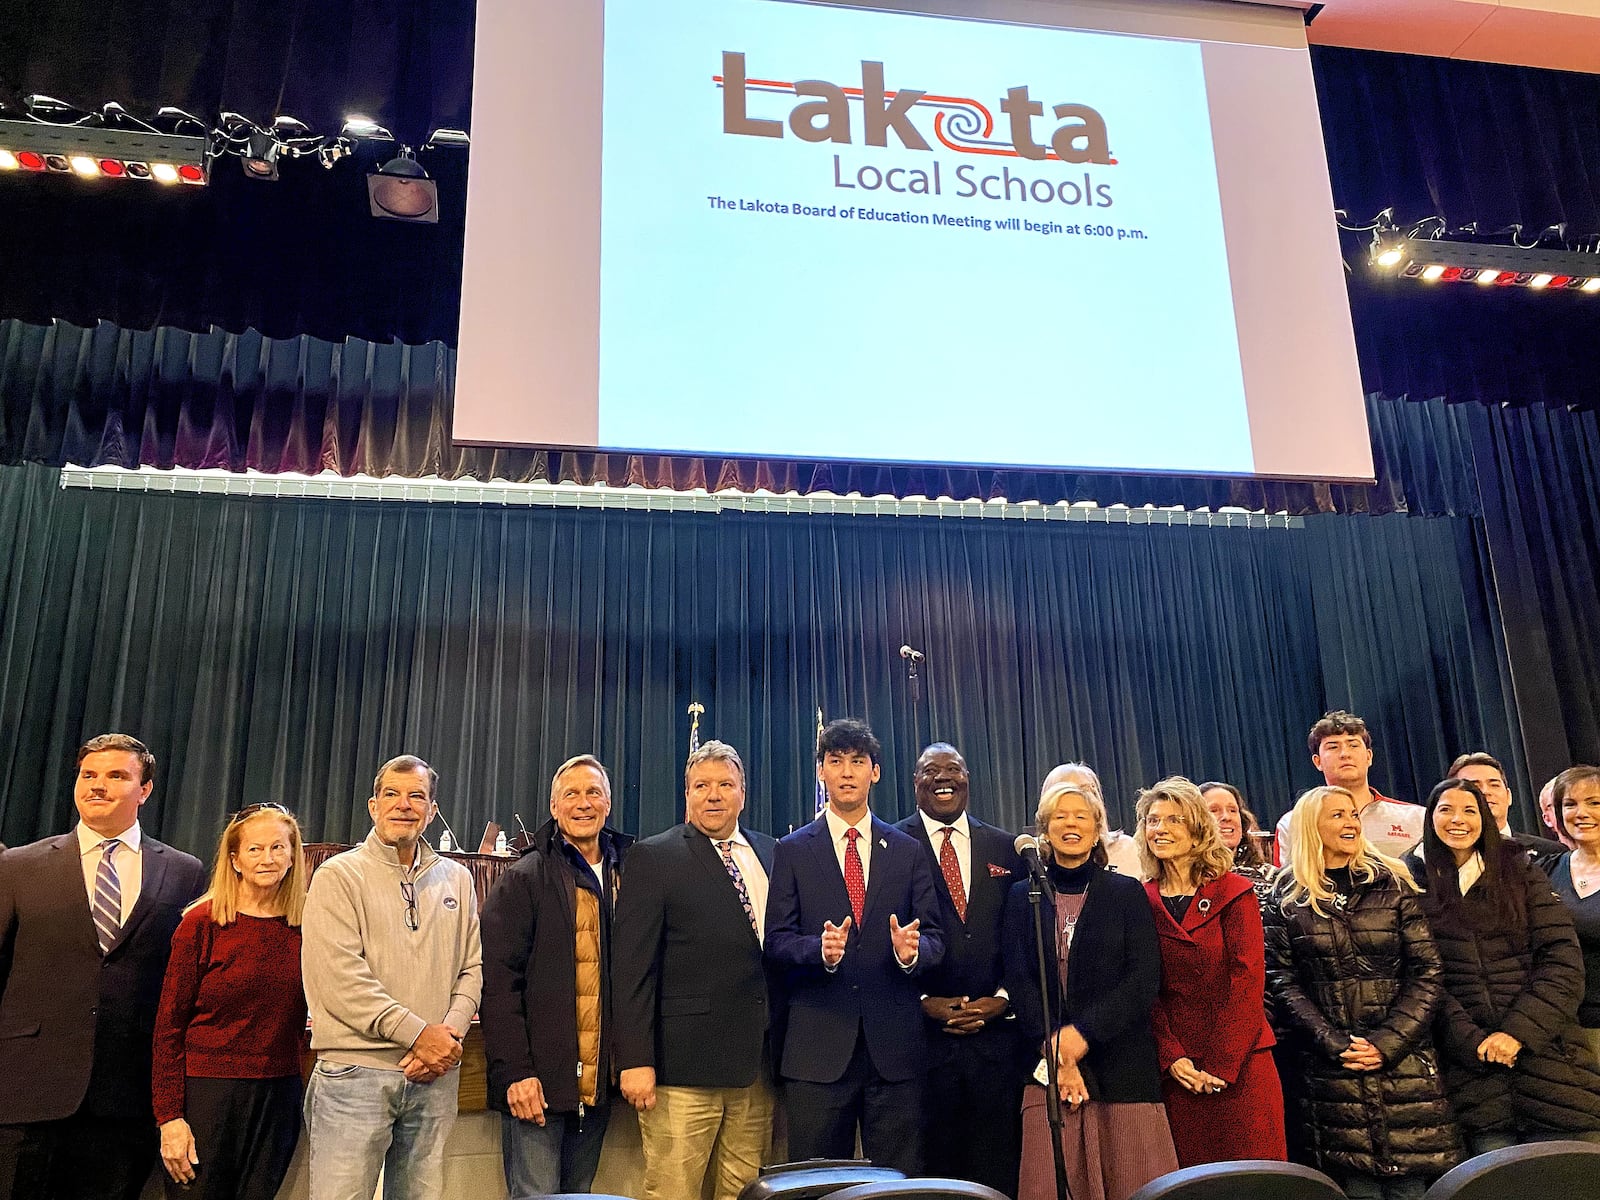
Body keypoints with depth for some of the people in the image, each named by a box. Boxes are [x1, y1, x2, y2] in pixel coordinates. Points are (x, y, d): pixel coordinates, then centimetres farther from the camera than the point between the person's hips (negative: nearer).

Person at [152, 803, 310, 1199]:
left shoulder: (303, 926, 3)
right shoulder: (202, 923, -7)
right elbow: (169, 1023, -6)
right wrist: (169, 1116, -10)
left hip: (278, 1094, 3)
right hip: (206, 1092, -3)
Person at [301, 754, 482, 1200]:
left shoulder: (457, 880, 13)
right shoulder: (339, 876, -2)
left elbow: (472, 968, 12)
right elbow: (339, 977, -12)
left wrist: (449, 1033, -7)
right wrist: (417, 1033, -14)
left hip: (436, 1075, 4)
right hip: (355, 1071, -4)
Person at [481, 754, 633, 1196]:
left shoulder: (625, 877, 9)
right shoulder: (524, 880, -5)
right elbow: (498, 982, -10)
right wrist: (516, 1071, -15)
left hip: (598, 1081, 5)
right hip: (537, 1080, -5)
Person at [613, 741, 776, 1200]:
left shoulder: (770, 853, 12)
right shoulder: (653, 857, -2)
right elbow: (631, 967, -7)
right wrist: (635, 1060, -12)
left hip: (758, 1061, 5)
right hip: (684, 1061, -4)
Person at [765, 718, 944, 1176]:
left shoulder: (908, 852, 10)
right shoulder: (792, 851, 6)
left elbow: (935, 939, 7)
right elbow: (776, 941, 0)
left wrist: (913, 950, -15)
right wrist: (820, 949, -19)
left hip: (895, 1046, 1)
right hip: (818, 1047, -1)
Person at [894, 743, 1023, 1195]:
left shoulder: (1005, 848, 10)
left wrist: (1002, 999, -3)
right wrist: (923, 1002, -10)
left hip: (995, 1034, 3)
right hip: (923, 1034, -2)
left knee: (995, 1168, 8)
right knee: (928, 1171, 5)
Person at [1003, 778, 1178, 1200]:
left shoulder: (1128, 892, 7)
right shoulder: (1023, 895, 10)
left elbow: (1144, 980, -2)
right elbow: (1018, 979, 3)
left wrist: (1084, 1033, -12)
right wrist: (1055, 1052, -9)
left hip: (1121, 1065, 0)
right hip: (1048, 1066, 1)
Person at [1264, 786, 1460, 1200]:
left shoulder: (1393, 884, 6)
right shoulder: (1287, 898, 5)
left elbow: (1427, 972, 1)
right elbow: (1283, 981, 0)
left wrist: (1386, 1043, -9)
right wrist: (1335, 1044, -11)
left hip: (1404, 1061, 1)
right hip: (1330, 1069, 0)